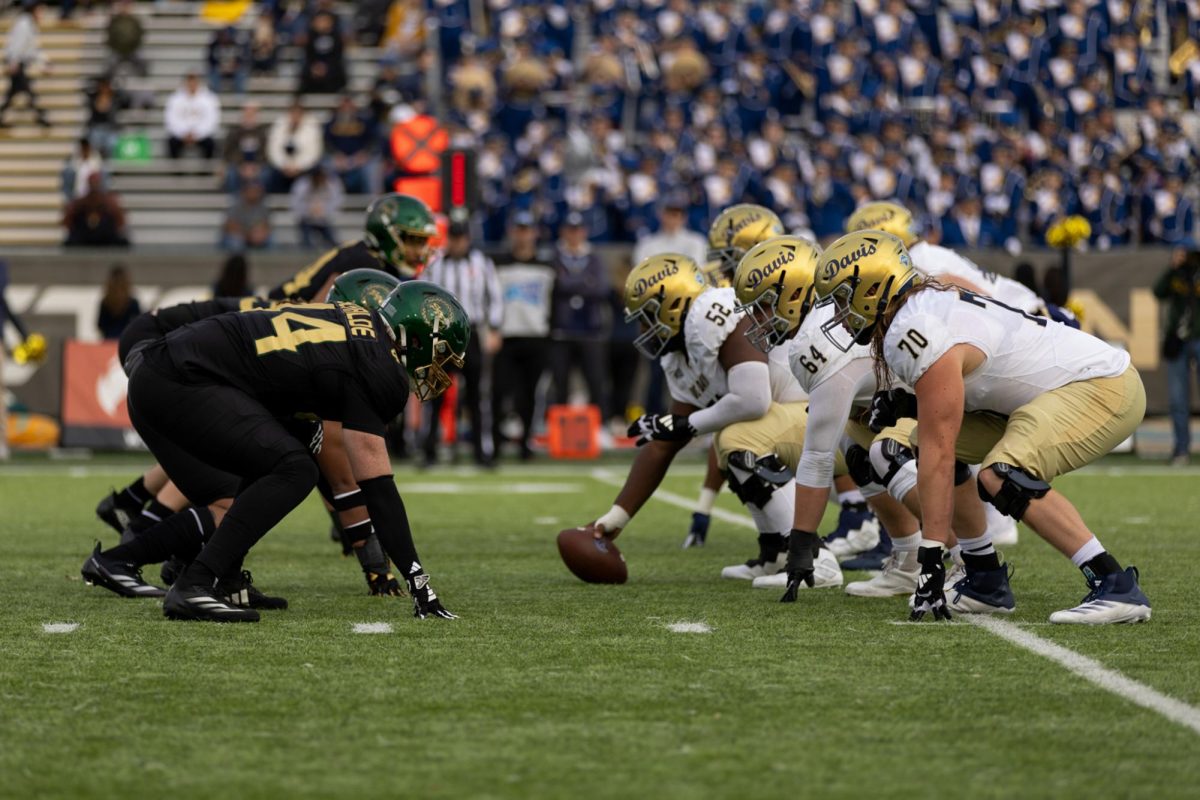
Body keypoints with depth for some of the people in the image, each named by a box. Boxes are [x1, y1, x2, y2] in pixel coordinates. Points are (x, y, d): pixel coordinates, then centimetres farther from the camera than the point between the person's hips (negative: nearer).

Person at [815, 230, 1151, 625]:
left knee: (1002, 477, -29)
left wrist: (930, 558, -23)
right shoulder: (924, 306, 5)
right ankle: (985, 579, 17)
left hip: (1105, 386, -10)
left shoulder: (919, 337, -23)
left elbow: (938, 456, -25)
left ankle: (1116, 588, -26)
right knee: (929, 441, 10)